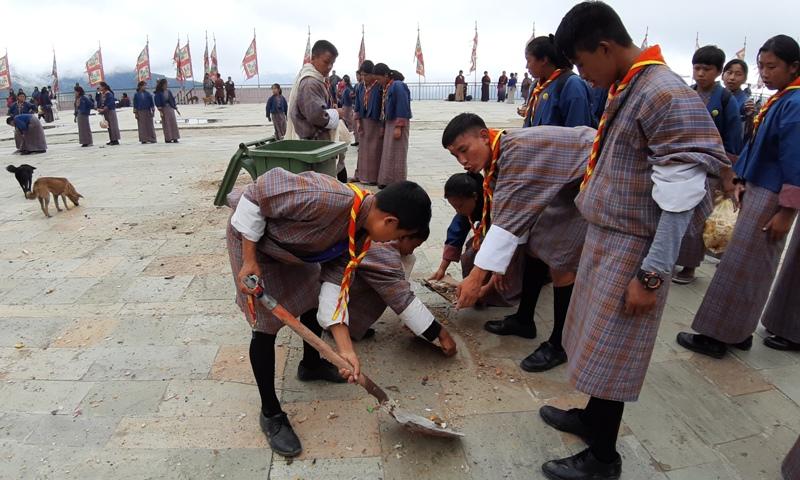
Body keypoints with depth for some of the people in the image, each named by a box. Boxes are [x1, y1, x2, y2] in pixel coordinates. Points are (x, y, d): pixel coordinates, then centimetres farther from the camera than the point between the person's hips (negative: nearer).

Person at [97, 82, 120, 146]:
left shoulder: (109, 94, -13)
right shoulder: (101, 94, 11)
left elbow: (110, 103, -20)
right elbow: (100, 102, 14)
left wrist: (103, 109, -23)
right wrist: (98, 108, -3)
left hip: (110, 111, -8)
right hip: (105, 112, 8)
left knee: (113, 125, -5)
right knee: (108, 126, 9)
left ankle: (116, 140, -3)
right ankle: (111, 140, 13)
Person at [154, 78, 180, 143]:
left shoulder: (169, 91, 10)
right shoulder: (158, 93, -3)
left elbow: (172, 100, 15)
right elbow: (158, 103, -6)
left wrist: (176, 109, 13)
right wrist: (160, 111, -13)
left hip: (170, 108, 4)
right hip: (164, 109, -4)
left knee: (173, 123, -2)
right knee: (166, 124, -2)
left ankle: (174, 138, 1)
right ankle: (168, 139, 2)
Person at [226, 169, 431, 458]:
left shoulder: (361, 230, -12)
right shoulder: (328, 200, -40)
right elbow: (257, 193, -32)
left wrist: (344, 349, -11)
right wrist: (249, 260, -26)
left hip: (292, 245, 8)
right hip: (253, 235, -7)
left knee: (314, 301, 16)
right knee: (266, 326, -7)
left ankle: (311, 365, 44)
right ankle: (270, 414, 12)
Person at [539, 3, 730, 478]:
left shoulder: (668, 95, -20)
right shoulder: (626, 89, 9)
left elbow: (681, 200, -21)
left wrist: (652, 275, -19)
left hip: (632, 248, -8)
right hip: (606, 238, 8)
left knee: (610, 352, 3)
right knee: (597, 339, 19)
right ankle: (592, 417, 39)